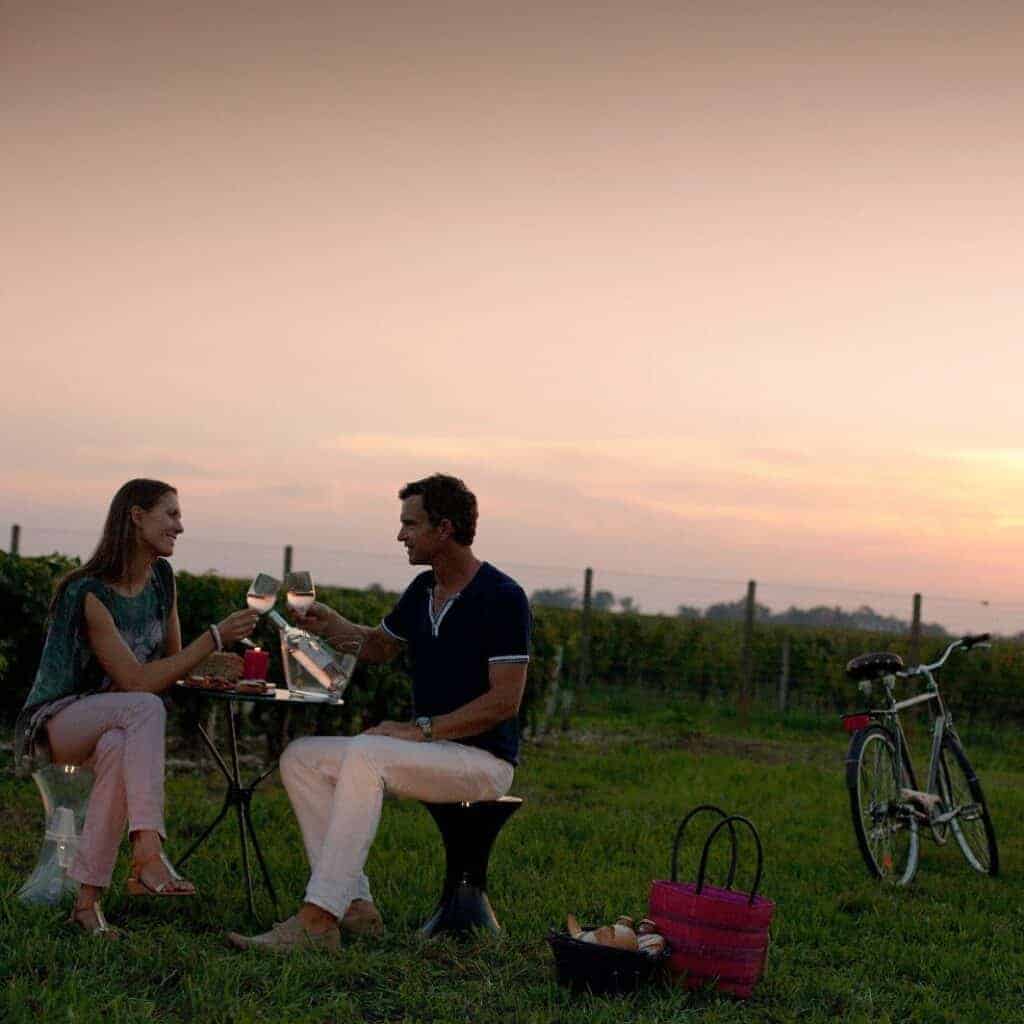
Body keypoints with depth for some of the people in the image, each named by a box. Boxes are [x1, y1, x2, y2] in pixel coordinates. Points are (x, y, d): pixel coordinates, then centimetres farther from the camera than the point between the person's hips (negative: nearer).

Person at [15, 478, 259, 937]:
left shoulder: (162, 578, 2)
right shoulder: (88, 593, -21)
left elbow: (171, 660, 12)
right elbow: (138, 682, -26)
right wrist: (215, 638, -27)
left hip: (111, 725, 6)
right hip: (55, 722, -6)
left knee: (117, 749, -33)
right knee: (147, 708, -36)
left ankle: (88, 899, -33)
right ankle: (148, 855, -48)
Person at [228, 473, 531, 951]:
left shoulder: (502, 597, -14)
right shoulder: (422, 590, 11)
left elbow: (505, 700, -19)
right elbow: (380, 645, 28)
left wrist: (420, 728, -21)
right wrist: (333, 626, 6)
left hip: (482, 759, -9)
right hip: (428, 747, 9)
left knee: (364, 755, -34)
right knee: (301, 758, -5)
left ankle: (317, 919, -37)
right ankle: (354, 904, -13)